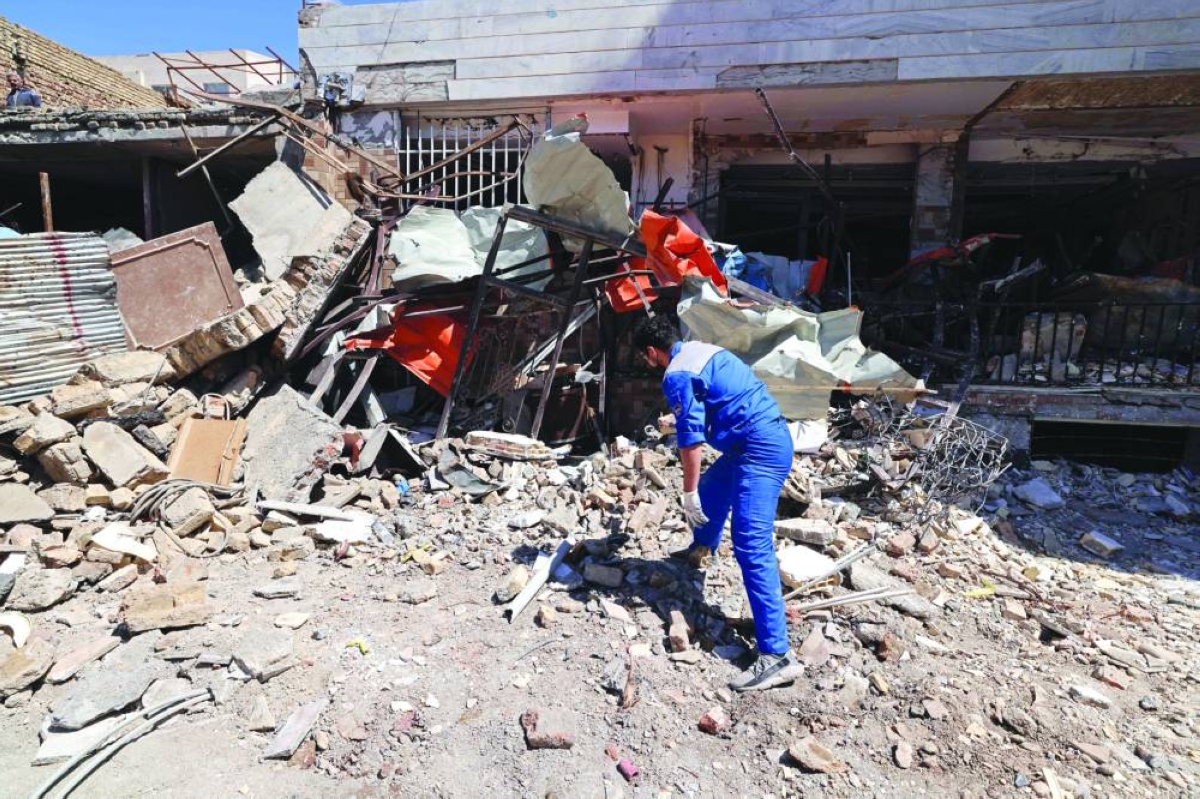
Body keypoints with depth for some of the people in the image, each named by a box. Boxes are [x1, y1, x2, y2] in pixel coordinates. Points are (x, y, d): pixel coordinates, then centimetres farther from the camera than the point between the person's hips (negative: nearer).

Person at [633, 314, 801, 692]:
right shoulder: (701, 349, 15)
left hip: (760, 450, -11)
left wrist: (688, 495, -9)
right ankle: (701, 550, 59)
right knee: (712, 489, 32)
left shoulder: (677, 375, -13)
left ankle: (777, 656, -15)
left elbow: (691, 439, -16)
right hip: (771, 437, 11)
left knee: (752, 548, -14)